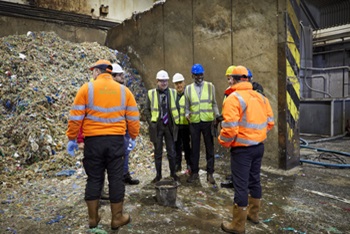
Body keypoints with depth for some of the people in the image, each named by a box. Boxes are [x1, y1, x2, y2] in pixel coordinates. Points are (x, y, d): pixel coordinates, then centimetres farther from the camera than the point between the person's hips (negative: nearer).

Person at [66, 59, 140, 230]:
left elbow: (76, 116, -3)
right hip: (116, 140, 1)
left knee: (94, 179, 12)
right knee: (116, 178, 9)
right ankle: (117, 218, 18)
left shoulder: (87, 88, -1)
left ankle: (93, 218, 23)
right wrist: (133, 137, 17)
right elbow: (133, 118, 6)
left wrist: (72, 138, 6)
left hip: (93, 140, 0)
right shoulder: (123, 90, 6)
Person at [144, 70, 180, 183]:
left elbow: (176, 108, 10)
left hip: (170, 126, 1)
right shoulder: (151, 93, -1)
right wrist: (151, 122, -4)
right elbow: (147, 110, 4)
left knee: (171, 152, 8)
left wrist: (176, 121, 3)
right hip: (157, 127, -1)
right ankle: (158, 175, 22)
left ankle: (173, 173, 25)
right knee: (158, 152, 9)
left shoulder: (173, 92, 4)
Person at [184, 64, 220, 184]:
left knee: (209, 148, 6)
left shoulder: (210, 86, 4)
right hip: (194, 122, 1)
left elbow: (214, 103, 8)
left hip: (208, 121, 0)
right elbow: (186, 106, 8)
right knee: (194, 148, 9)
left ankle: (210, 173, 18)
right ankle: (194, 173, 22)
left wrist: (217, 115, -4)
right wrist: (187, 114, -11)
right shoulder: (188, 88, 5)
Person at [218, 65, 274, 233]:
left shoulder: (233, 98, -17)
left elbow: (230, 128, -24)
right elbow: (270, 122, 11)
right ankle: (253, 213, 39)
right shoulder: (261, 97, 7)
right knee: (254, 180, 21)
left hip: (242, 149, -7)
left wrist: (223, 142, -6)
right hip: (258, 146, 8)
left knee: (241, 185, 2)